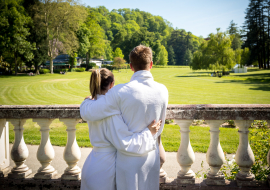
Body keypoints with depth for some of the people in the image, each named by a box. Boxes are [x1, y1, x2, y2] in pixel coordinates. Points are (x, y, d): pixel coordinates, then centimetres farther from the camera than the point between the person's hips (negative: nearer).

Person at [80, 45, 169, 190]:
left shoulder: (121, 92, -20)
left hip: (129, 159, -3)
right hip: (152, 157, 4)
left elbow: (88, 113, -15)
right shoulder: (162, 91, -5)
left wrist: (87, 100, 6)